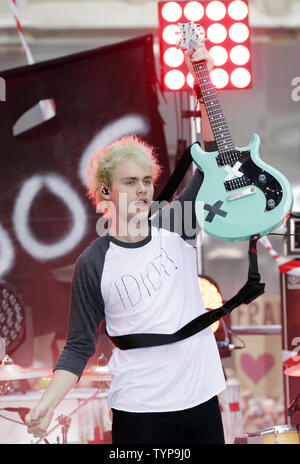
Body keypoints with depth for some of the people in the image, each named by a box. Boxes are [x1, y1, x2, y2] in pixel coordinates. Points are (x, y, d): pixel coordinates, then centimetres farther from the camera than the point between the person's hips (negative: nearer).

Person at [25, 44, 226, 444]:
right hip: (138, 409, -3)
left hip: (201, 398, 3)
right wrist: (47, 404, -16)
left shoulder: (173, 229, 4)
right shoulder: (94, 262, -4)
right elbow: (80, 344, -1)